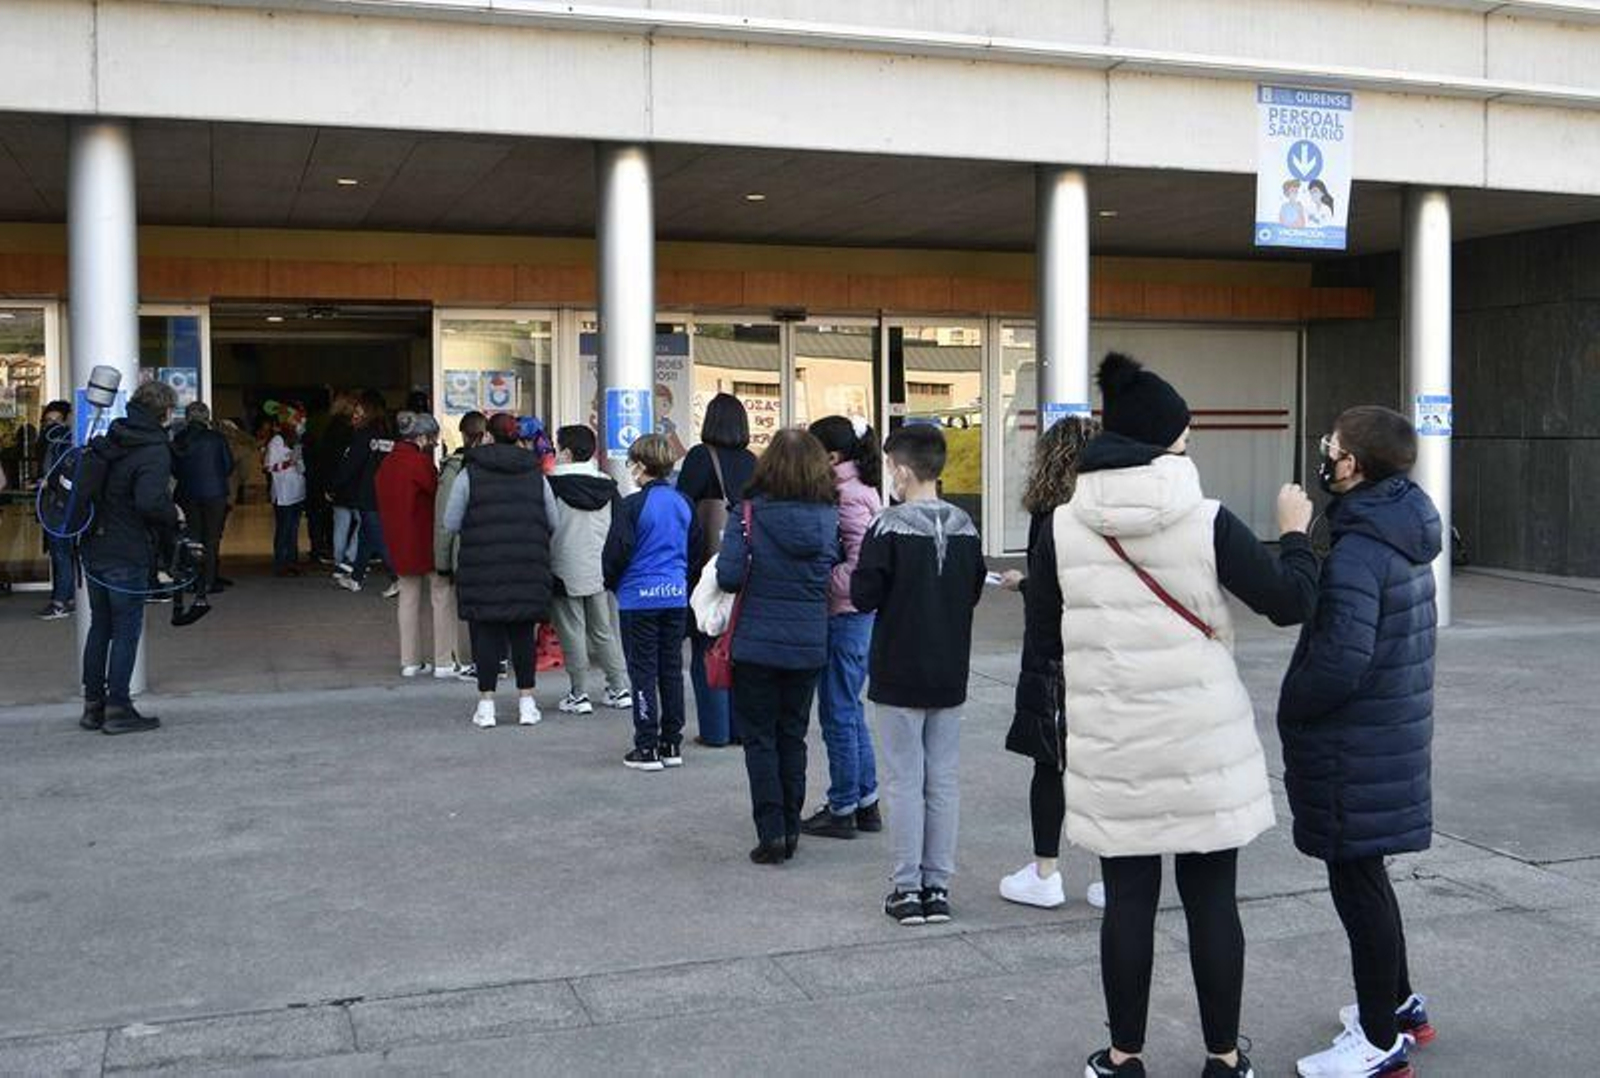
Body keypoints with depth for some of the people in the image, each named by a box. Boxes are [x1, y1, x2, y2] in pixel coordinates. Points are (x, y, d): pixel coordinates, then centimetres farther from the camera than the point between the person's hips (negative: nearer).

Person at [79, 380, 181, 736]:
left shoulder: (108, 440, 8)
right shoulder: (155, 451, -15)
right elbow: (149, 502, -28)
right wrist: (173, 514, -10)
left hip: (93, 549, 7)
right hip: (127, 555, -7)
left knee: (100, 626, 16)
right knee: (126, 630, 2)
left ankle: (92, 705, 22)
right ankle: (117, 709, 4)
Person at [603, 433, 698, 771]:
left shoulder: (633, 505, -14)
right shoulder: (683, 503, 4)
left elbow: (617, 551, -14)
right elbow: (694, 544, 12)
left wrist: (612, 582, 5)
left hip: (639, 597, -5)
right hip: (676, 596, 5)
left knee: (643, 672, 1)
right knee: (671, 669, 11)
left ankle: (647, 747, 2)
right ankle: (672, 744, 17)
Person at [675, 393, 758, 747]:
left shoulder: (701, 457, -8)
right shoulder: (752, 462, 5)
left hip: (709, 562, -5)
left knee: (707, 650, 3)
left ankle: (714, 730, 5)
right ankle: (743, 726, 17)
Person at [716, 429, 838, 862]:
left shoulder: (750, 513, -12)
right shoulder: (829, 517, -3)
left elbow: (729, 577, -15)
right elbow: (838, 570, 3)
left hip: (756, 644, -3)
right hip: (809, 646, 3)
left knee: (759, 737, 7)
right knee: (793, 736, 15)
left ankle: (771, 833, 3)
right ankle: (791, 831, 19)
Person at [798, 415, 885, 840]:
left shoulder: (849, 498, -17)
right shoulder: (858, 491, 11)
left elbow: (860, 563, -25)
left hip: (843, 615, -10)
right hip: (857, 614, 10)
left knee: (838, 713, 1)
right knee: (850, 710, 17)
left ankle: (842, 810, 12)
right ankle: (866, 802, 26)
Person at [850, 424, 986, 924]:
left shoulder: (890, 527, -14)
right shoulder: (964, 527, 1)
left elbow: (864, 597, -14)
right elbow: (975, 591, 10)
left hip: (900, 675, -4)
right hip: (950, 675, 5)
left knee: (905, 781, 3)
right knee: (943, 781, 10)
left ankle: (908, 889, 6)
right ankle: (938, 886, 15)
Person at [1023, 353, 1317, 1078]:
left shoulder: (1062, 529, -6)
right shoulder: (1208, 523, -11)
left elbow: (1042, 644, 0)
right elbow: (1290, 602, -3)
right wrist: (1295, 532, 14)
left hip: (1111, 745, 1)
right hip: (1204, 743, -1)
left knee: (1128, 896, 11)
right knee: (1212, 898, 11)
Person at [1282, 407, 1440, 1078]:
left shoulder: (1358, 552, -22)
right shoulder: (1406, 540, 8)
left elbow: (1340, 662, -28)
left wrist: (1290, 709, -11)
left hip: (1356, 747, -10)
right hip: (1396, 732, 10)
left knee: (1357, 882, 1)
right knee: (1364, 876, 22)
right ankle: (1399, 1004, 37)